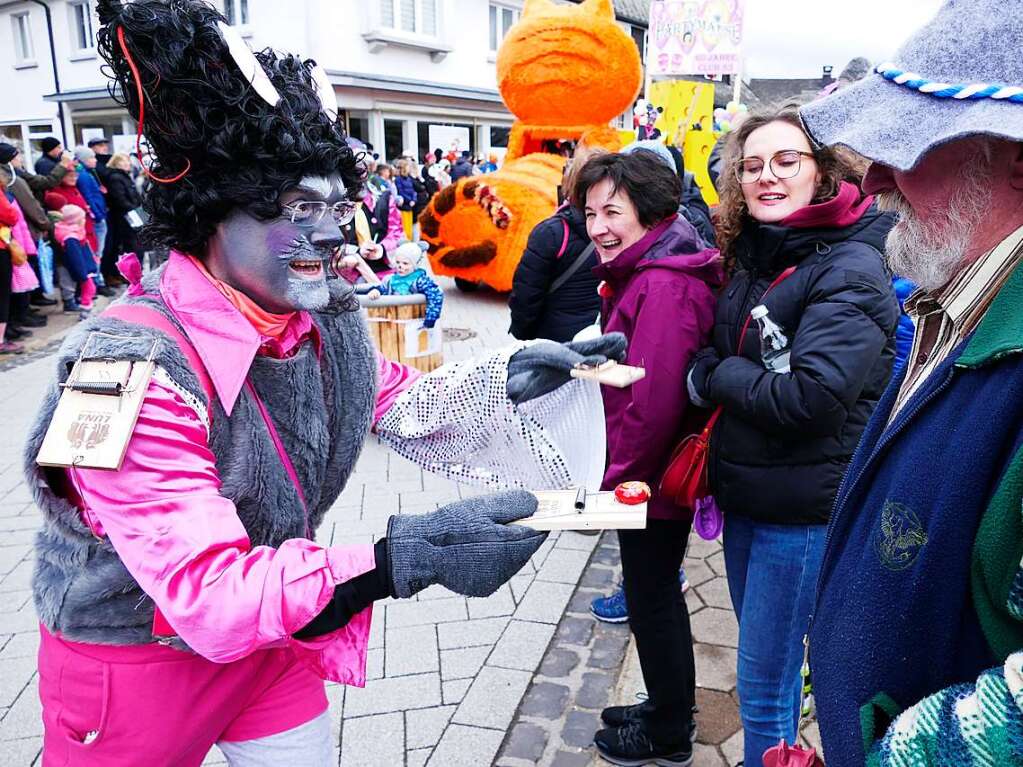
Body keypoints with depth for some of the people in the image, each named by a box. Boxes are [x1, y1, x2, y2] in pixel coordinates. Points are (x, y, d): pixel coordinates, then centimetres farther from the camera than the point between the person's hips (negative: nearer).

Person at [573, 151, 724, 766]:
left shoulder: (664, 287, -25)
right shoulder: (643, 273, 8)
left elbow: (652, 403, -29)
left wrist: (617, 479, -16)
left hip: (651, 479, -10)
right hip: (657, 473, 10)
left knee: (652, 600, 9)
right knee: (657, 594, 23)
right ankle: (670, 709, 44)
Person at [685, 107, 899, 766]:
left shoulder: (849, 271, -16)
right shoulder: (754, 260, 7)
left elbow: (812, 397, -27)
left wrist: (713, 376, -14)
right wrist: (713, 373, -3)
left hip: (803, 507, -8)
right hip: (745, 493, 8)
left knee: (765, 684, 4)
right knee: (762, 660, 24)